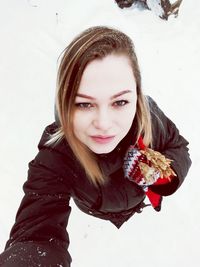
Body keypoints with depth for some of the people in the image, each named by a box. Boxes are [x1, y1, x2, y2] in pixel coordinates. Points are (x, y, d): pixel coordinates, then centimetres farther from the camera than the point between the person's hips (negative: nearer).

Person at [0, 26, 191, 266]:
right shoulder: (53, 161, -45)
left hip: (148, 195, 2)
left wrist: (157, 171, -39)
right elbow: (36, 230, -58)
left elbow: (179, 149, -16)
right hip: (102, 217, -1)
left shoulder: (147, 113, -35)